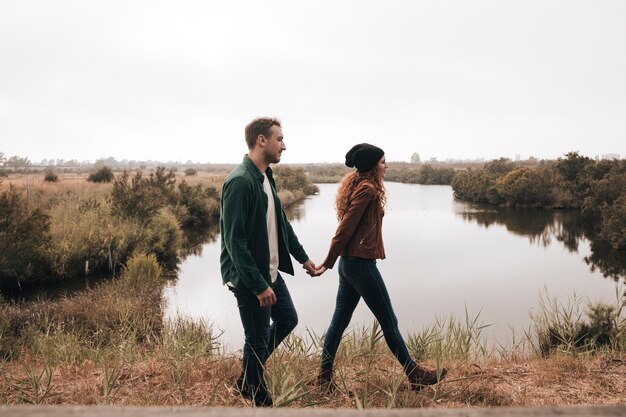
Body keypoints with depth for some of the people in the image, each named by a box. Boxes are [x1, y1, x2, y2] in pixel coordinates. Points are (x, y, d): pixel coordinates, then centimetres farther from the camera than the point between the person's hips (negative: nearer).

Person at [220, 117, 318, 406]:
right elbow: (234, 241, -25)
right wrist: (258, 285, -24)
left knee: (288, 320, 20)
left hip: (270, 271, 10)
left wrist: (302, 257, 20)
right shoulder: (240, 181, -23)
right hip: (249, 278, -9)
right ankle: (258, 398, 28)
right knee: (258, 340, 5)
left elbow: (281, 223, 17)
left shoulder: (266, 177, 7)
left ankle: (249, 377, 37)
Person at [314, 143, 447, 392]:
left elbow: (347, 227, 10)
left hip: (349, 263, 9)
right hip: (362, 264, -9)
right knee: (389, 323, 3)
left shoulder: (355, 185, 15)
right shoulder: (367, 189, -15)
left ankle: (324, 376, 20)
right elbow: (345, 228, -17)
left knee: (339, 321, 12)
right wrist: (328, 262, -12)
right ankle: (415, 376, 17)